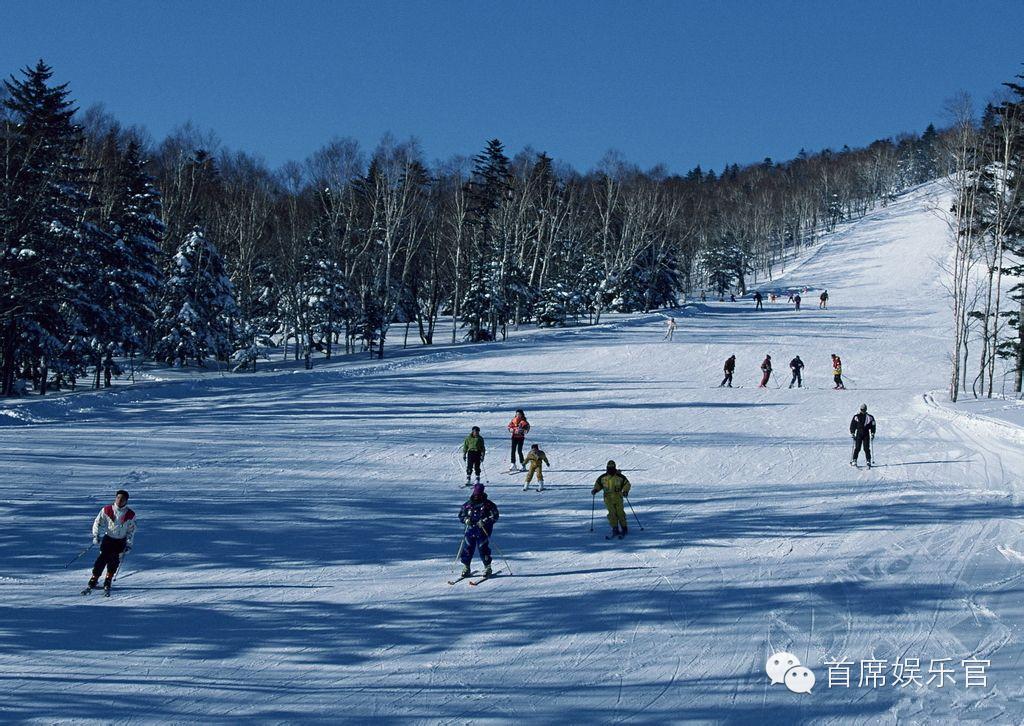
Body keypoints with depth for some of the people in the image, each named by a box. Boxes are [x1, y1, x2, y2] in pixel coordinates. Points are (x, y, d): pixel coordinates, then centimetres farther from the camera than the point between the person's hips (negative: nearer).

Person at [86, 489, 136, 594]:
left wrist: (129, 544, -2)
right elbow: (98, 522, 2)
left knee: (114, 561, -9)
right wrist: (96, 535, -9)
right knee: (102, 559, -13)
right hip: (108, 539, 0)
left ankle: (107, 584, 3)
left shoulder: (130, 515, -5)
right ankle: (93, 581, -8)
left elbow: (131, 531, 4)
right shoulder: (107, 510, -7)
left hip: (120, 542, 0)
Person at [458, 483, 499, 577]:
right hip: (471, 529, 3)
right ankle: (466, 567, 13)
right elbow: (461, 515, 15)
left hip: (483, 530, -3)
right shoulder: (468, 505, 6)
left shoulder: (488, 505, -4)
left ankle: (487, 568, 6)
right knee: (468, 548, 0)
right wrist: (466, 520, -7)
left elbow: (495, 516, -6)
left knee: (483, 548, -9)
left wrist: (484, 521, -18)